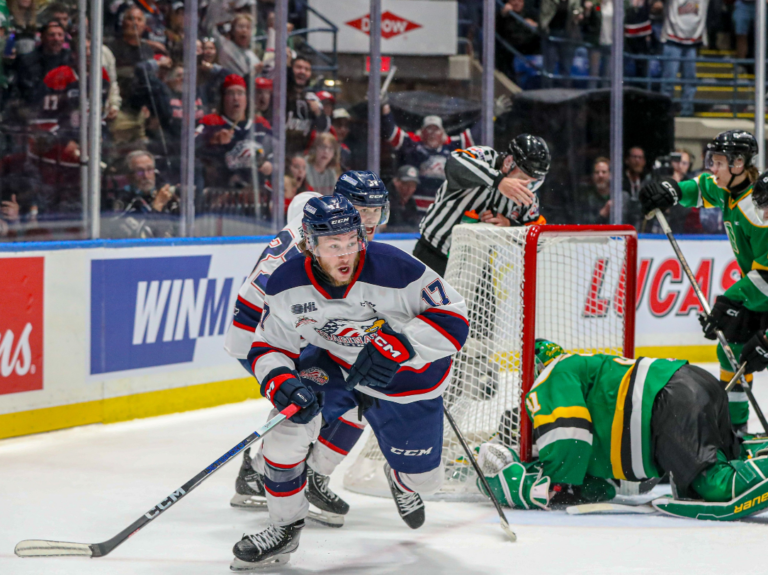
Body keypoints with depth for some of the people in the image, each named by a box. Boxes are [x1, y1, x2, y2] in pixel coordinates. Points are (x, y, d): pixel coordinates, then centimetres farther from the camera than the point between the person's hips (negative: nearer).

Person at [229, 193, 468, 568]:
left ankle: (401, 480, 52)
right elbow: (268, 347, -9)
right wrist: (282, 383, -31)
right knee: (287, 424, -25)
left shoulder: (394, 270, -32)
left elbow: (452, 317, -28)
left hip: (407, 377, -1)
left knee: (423, 478, 8)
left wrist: (398, 346, -41)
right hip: (331, 364, 1)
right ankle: (284, 528, -2)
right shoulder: (287, 285, -21)